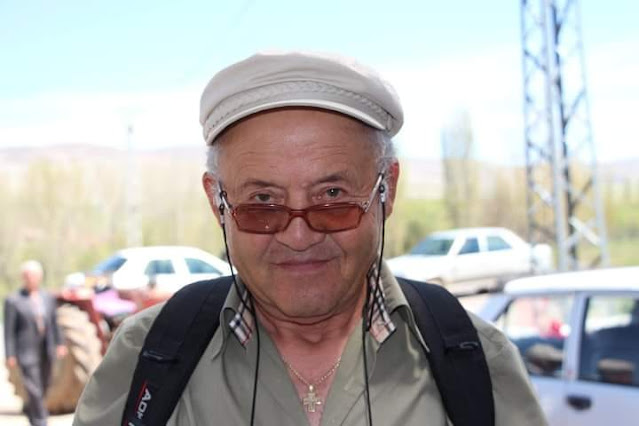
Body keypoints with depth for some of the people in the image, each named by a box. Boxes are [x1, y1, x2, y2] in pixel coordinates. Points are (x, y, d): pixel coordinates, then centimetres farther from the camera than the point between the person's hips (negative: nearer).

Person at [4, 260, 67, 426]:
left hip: (46, 351, 5)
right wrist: (10, 355, -9)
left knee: (43, 386, 16)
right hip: (27, 352, -5)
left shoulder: (48, 297, 8)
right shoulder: (13, 301, -7)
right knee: (34, 389, -8)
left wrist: (59, 344, 6)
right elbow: (9, 331, -6)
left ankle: (29, 408, 43)